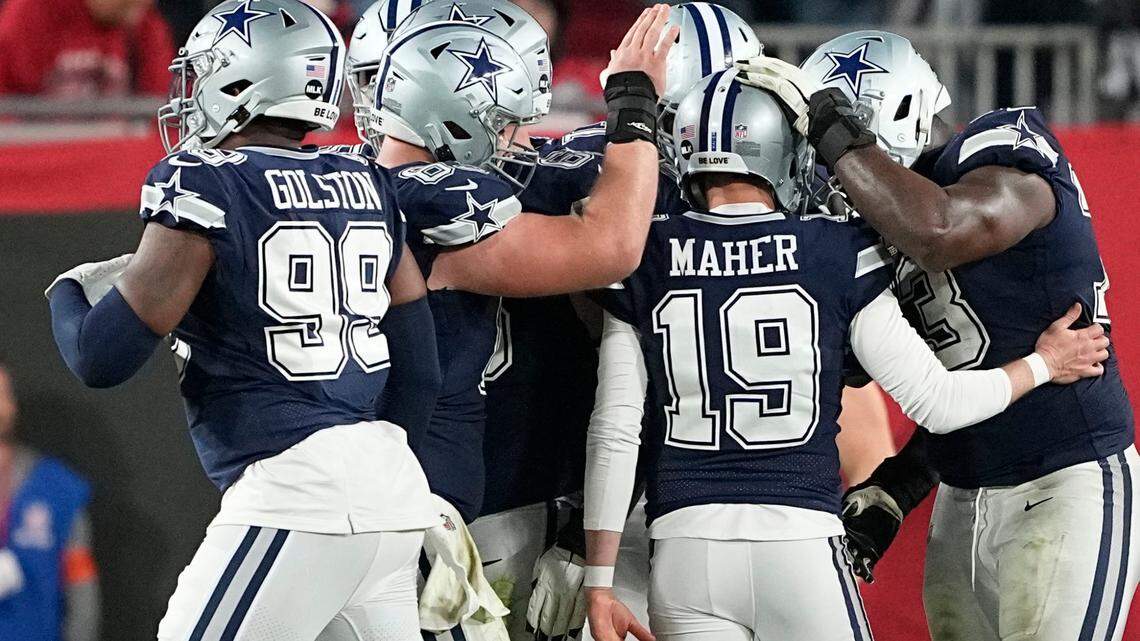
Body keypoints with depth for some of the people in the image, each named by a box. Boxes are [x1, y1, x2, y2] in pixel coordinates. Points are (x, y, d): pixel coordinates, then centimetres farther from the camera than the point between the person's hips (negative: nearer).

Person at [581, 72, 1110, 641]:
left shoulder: (647, 259, 3)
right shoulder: (837, 253, -1)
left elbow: (614, 435, 1)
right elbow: (938, 403, 2)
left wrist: (599, 583, 6)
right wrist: (1045, 364, 20)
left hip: (686, 550, 1)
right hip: (801, 549, -1)